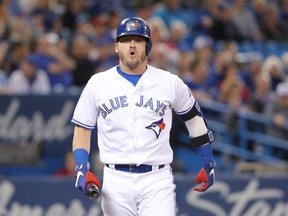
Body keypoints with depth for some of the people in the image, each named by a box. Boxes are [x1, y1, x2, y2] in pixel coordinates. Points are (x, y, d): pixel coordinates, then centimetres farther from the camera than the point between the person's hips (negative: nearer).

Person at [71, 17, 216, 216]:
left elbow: (194, 118, 16)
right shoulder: (98, 84, 5)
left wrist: (208, 163, 17)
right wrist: (81, 168, -4)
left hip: (157, 180, -1)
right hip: (116, 181, 1)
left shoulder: (170, 83, 3)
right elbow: (82, 129, 10)